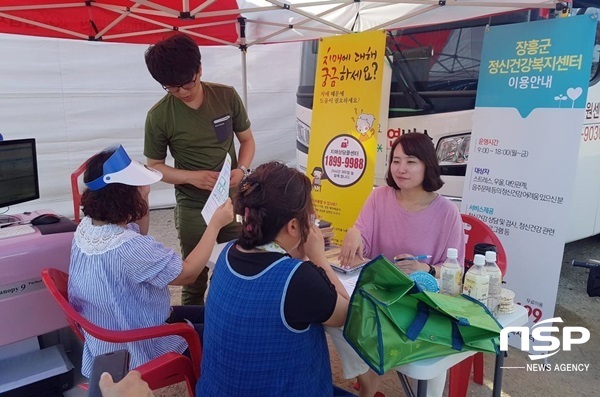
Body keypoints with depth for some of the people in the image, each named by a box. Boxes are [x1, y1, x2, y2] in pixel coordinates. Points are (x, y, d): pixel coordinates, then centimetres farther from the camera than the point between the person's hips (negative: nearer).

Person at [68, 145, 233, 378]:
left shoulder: (88, 225, -9)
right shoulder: (128, 247, -37)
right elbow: (187, 273, -26)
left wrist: (143, 196, -4)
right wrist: (215, 224, -19)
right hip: (137, 347, -8)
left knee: (205, 314, 20)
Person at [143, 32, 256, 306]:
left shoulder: (227, 96, -6)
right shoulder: (159, 116, -11)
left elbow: (247, 139, 5)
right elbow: (154, 166, -1)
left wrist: (242, 170, -14)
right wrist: (192, 176, -18)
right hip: (193, 209, -1)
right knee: (195, 279, 10)